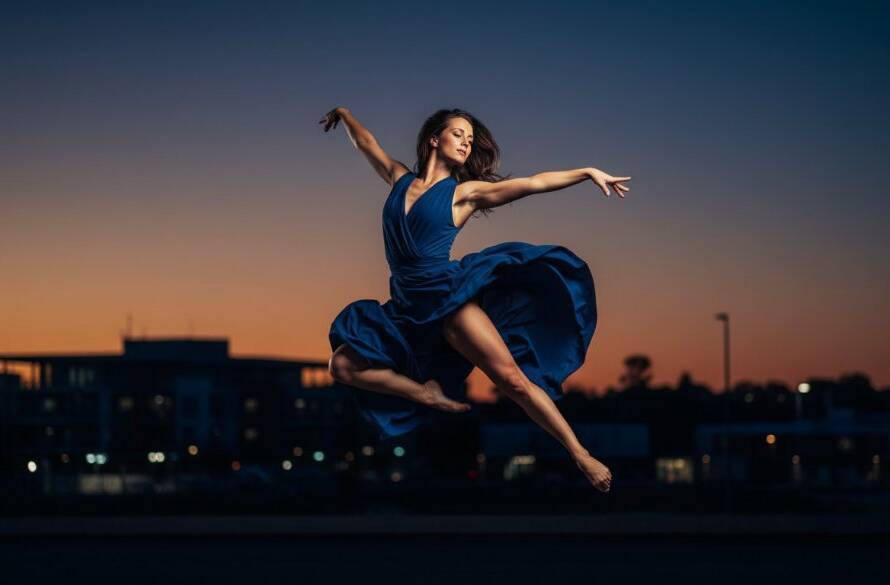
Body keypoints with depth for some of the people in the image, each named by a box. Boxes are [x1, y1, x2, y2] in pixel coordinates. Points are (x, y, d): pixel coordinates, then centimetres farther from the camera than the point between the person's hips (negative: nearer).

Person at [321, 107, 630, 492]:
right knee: (342, 366, -7)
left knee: (514, 380, -14)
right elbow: (367, 143, 29)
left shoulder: (464, 192, 3)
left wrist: (588, 172, -9)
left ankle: (581, 456, -10)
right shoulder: (400, 179, 12)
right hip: (405, 307, 5)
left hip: (448, 296, -4)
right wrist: (343, 114, 42)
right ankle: (428, 395, -1)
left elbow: (531, 183, -2)